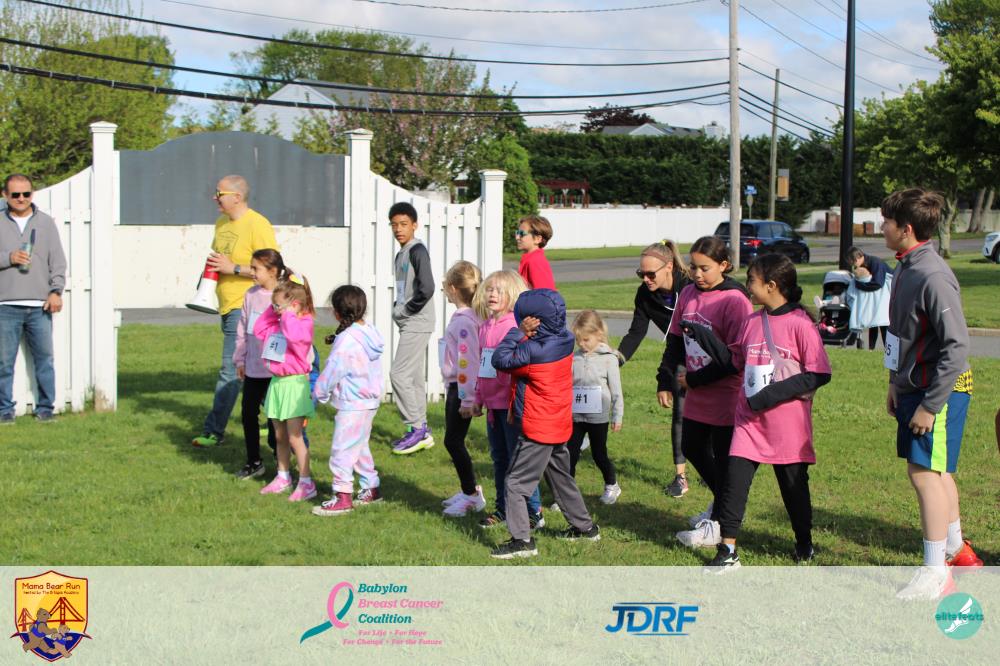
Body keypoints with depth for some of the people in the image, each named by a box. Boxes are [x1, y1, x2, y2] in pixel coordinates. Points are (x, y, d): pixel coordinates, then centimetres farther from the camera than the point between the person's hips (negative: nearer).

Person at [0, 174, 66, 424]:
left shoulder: (46, 223, 11)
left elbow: (58, 261, 7)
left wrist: (56, 291, -4)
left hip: (40, 305, 1)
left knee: (44, 359, 3)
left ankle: (46, 407, 12)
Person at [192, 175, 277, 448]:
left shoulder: (257, 225, -14)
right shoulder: (222, 223, 13)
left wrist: (233, 268, -21)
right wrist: (211, 266, 6)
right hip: (228, 305, 9)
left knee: (230, 370, -9)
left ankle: (214, 431, -7)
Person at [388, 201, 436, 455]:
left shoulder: (417, 251, -13)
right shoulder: (401, 254, 15)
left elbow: (426, 289, -23)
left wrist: (404, 310, -12)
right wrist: (398, 310, 7)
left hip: (417, 324, -10)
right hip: (409, 324, 10)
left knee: (399, 374, -11)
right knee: (413, 376, 12)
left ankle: (417, 429, -5)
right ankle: (421, 430, 18)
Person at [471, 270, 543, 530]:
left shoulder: (516, 326, -14)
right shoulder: (485, 327, 11)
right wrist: (478, 398, 18)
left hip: (511, 404, -8)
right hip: (493, 404, 8)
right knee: (499, 458, 16)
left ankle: (534, 512, 6)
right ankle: (502, 509, 26)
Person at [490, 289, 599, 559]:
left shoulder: (534, 350, -25)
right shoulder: (564, 341, -1)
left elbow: (500, 360, -17)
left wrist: (519, 332, -15)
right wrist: (525, 334, -6)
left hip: (538, 430, -9)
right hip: (560, 426, 9)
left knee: (516, 483, -3)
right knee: (561, 478, 24)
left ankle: (522, 540, -5)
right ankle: (584, 526, 35)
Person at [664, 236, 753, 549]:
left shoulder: (734, 300, -18)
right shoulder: (688, 293, 4)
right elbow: (675, 340, 14)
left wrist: (695, 379, -16)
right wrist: (666, 380, 9)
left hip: (725, 397, -8)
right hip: (696, 396, 8)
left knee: (722, 458, 3)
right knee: (693, 449, 19)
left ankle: (717, 524, 16)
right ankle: (722, 502, 40)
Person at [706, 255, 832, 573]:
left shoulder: (800, 323, -13)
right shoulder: (751, 322, 6)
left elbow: (819, 374, -15)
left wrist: (771, 394, -19)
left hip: (788, 424, -5)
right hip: (750, 420, 5)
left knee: (794, 486, 11)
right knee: (734, 481, -5)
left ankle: (804, 544, 32)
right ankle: (727, 551, 0)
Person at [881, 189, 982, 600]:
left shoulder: (933, 277, -23)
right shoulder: (906, 269, 7)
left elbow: (957, 346, -24)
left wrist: (930, 405, -22)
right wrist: (897, 384, 17)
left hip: (940, 390, -9)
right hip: (915, 386, 10)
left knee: (924, 472, -8)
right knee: (936, 471, 19)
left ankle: (936, 574, -2)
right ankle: (955, 548, 35)